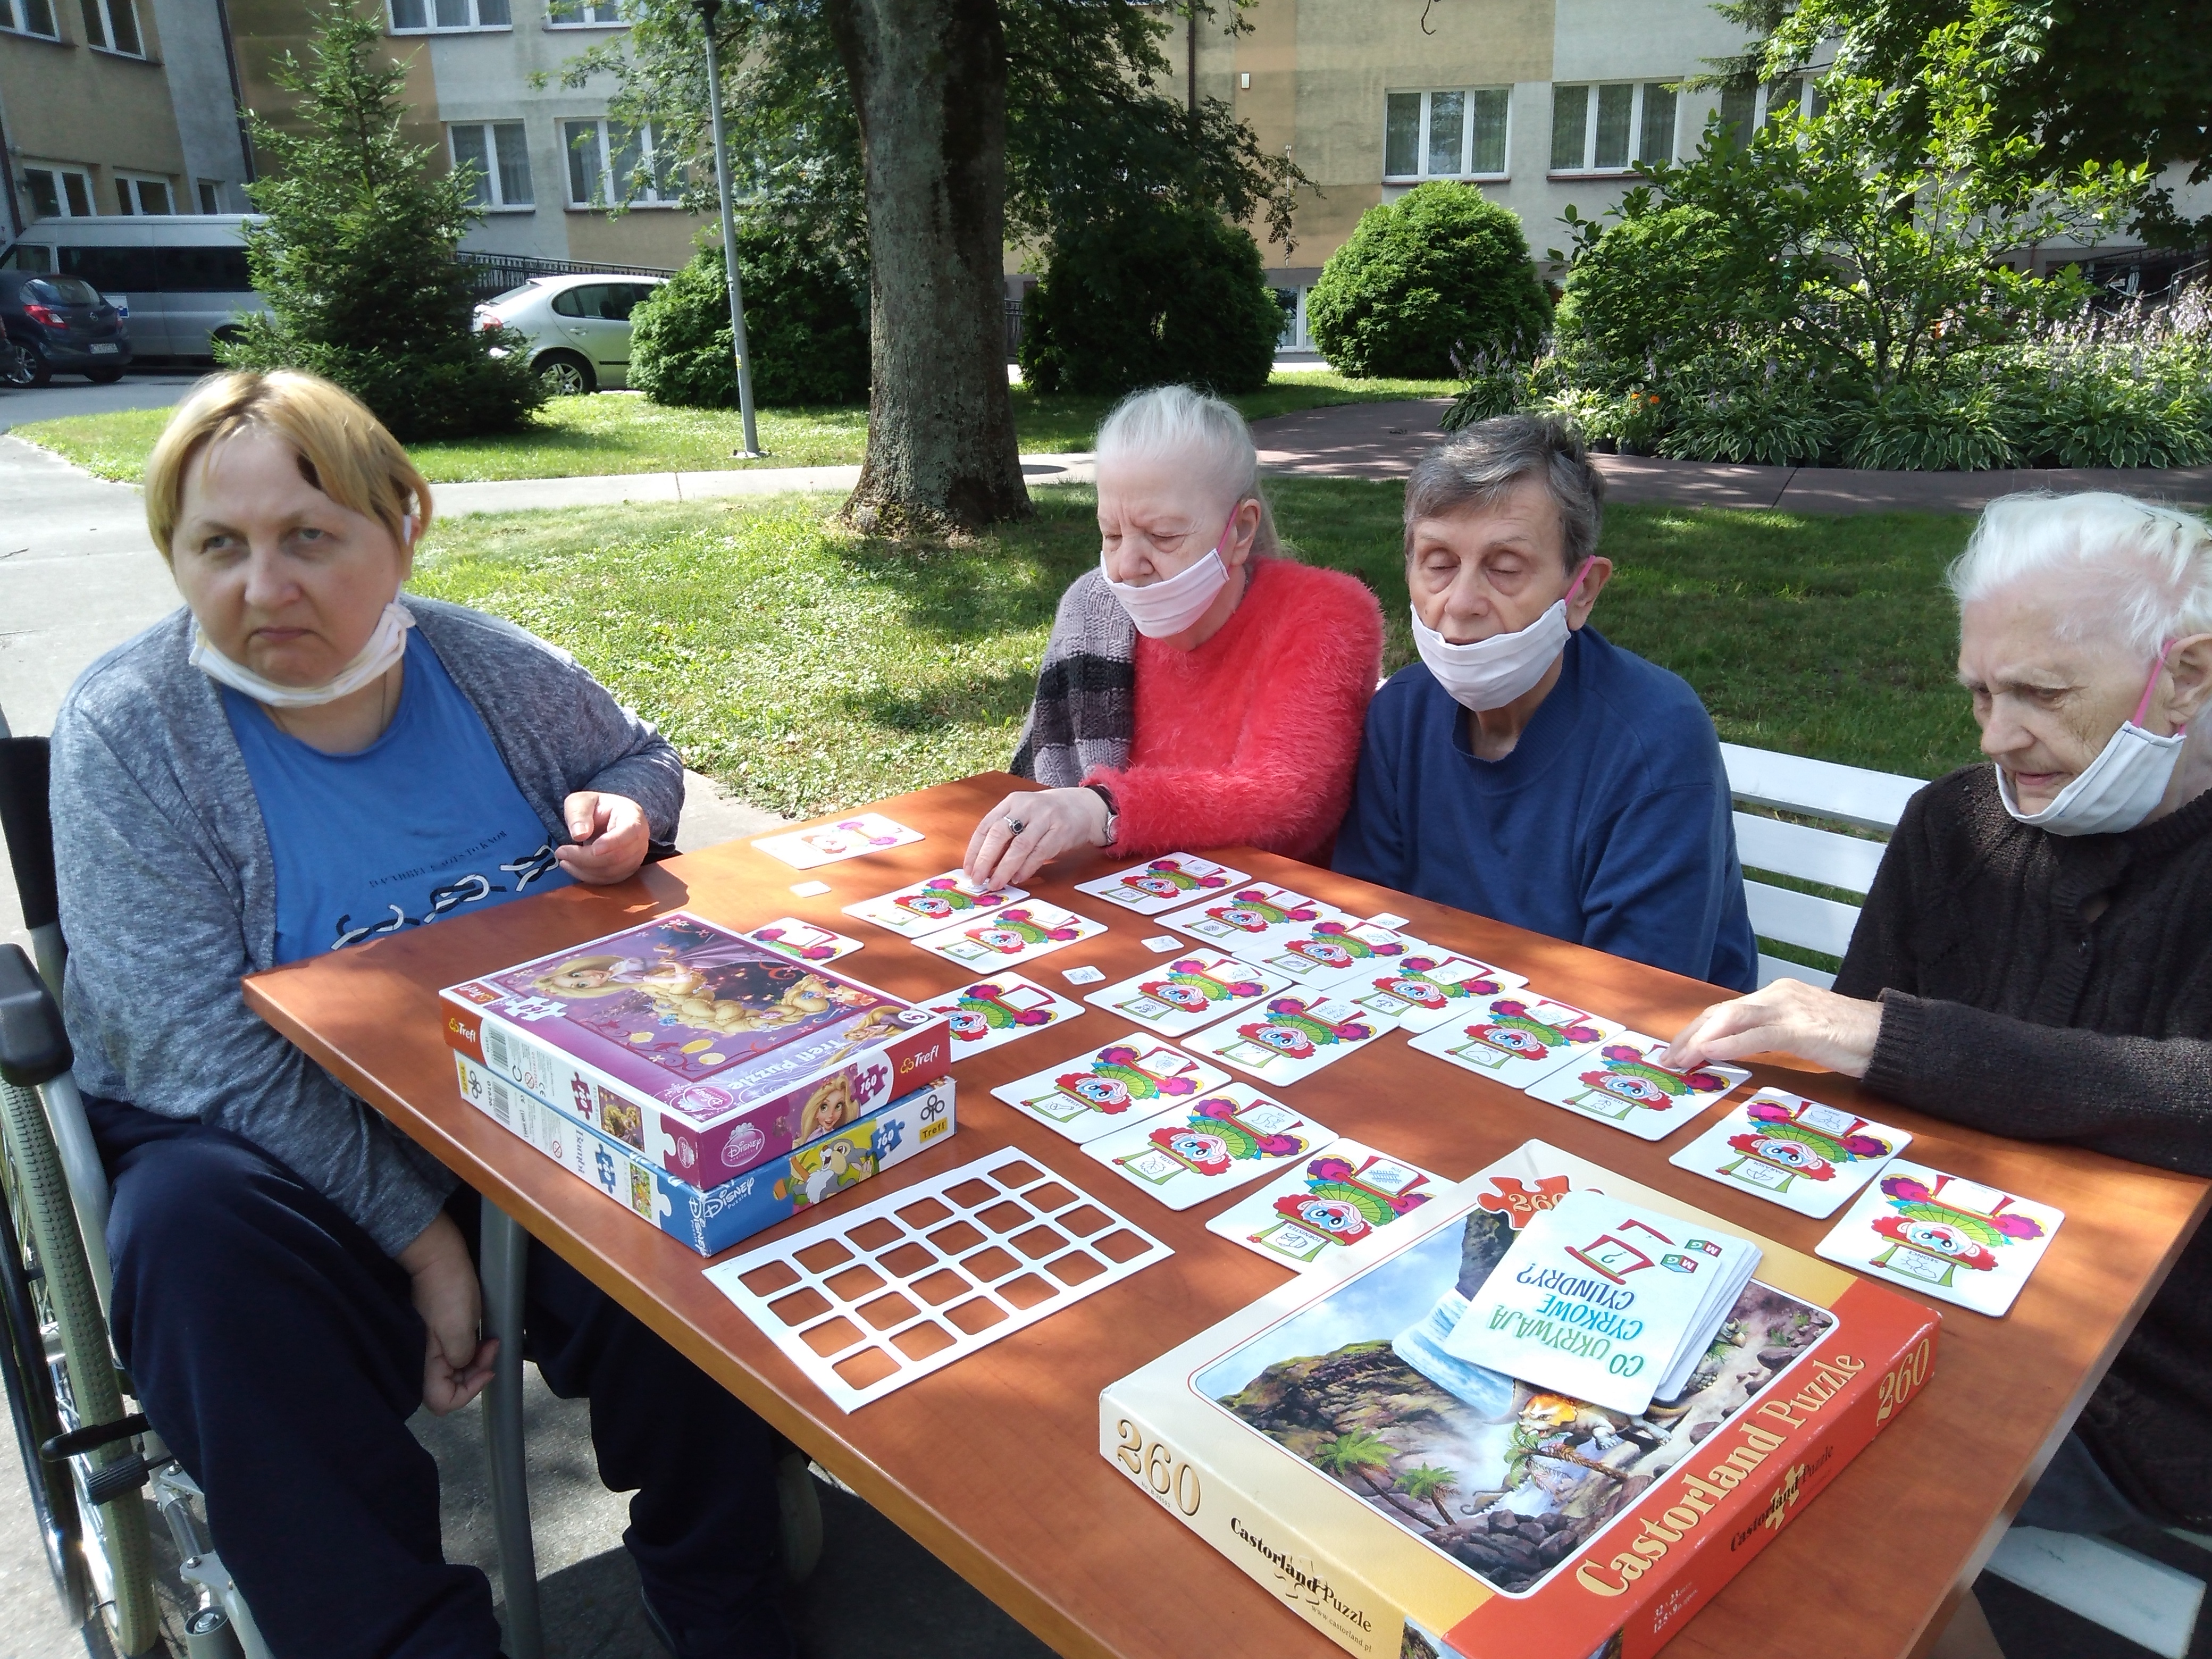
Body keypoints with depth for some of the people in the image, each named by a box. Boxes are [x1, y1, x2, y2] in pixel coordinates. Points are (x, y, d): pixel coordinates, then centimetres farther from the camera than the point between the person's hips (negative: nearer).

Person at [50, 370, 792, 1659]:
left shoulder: (491, 669, -1)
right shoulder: (127, 734, -11)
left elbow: (640, 754, 20)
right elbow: (207, 1049, -17)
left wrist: (630, 813, -7)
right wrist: (419, 1235, -22)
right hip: (283, 1150, -1)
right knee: (197, 1235, -33)